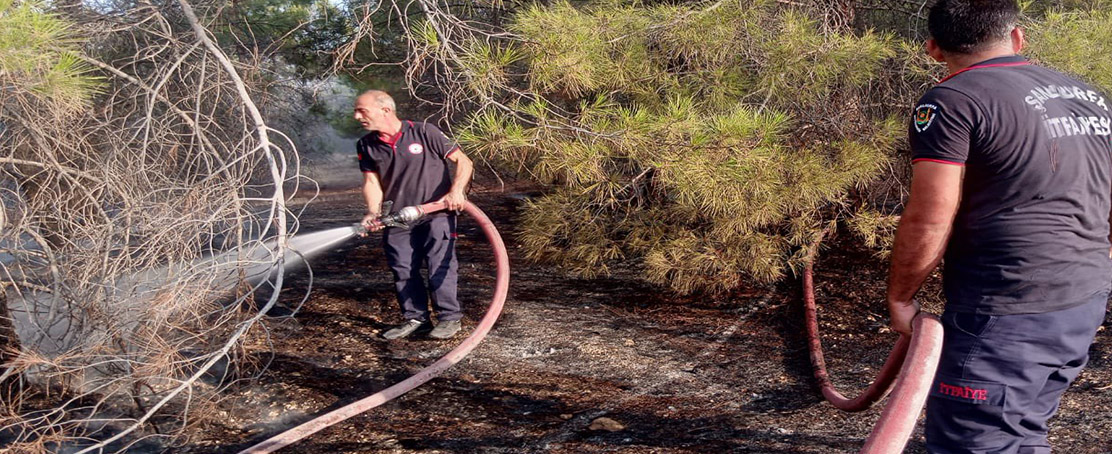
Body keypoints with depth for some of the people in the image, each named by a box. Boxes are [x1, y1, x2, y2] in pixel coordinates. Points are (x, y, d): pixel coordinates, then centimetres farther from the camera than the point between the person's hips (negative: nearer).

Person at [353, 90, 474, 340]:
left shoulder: (424, 132, -10)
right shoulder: (366, 145, 4)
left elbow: (463, 161, -7)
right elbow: (372, 181, 1)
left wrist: (456, 190, -23)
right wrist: (374, 212, -17)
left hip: (436, 214, -5)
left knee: (439, 265, -6)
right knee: (403, 270, 7)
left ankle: (449, 317, 7)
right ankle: (415, 318, 22)